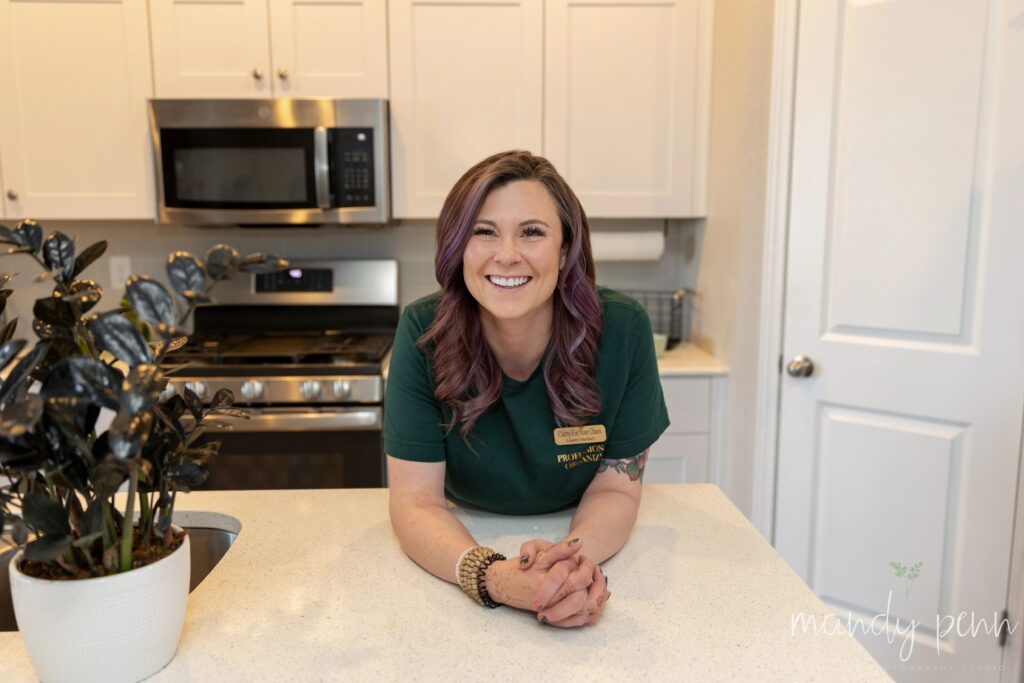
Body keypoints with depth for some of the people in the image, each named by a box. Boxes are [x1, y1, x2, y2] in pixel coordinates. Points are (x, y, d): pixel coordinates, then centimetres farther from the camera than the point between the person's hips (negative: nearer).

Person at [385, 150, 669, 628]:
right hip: (468, 534, 0)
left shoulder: (622, 330, -22)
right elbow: (416, 503, -21)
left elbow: (616, 488, -14)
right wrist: (493, 578, -40)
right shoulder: (424, 332, -22)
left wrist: (576, 557, -36)